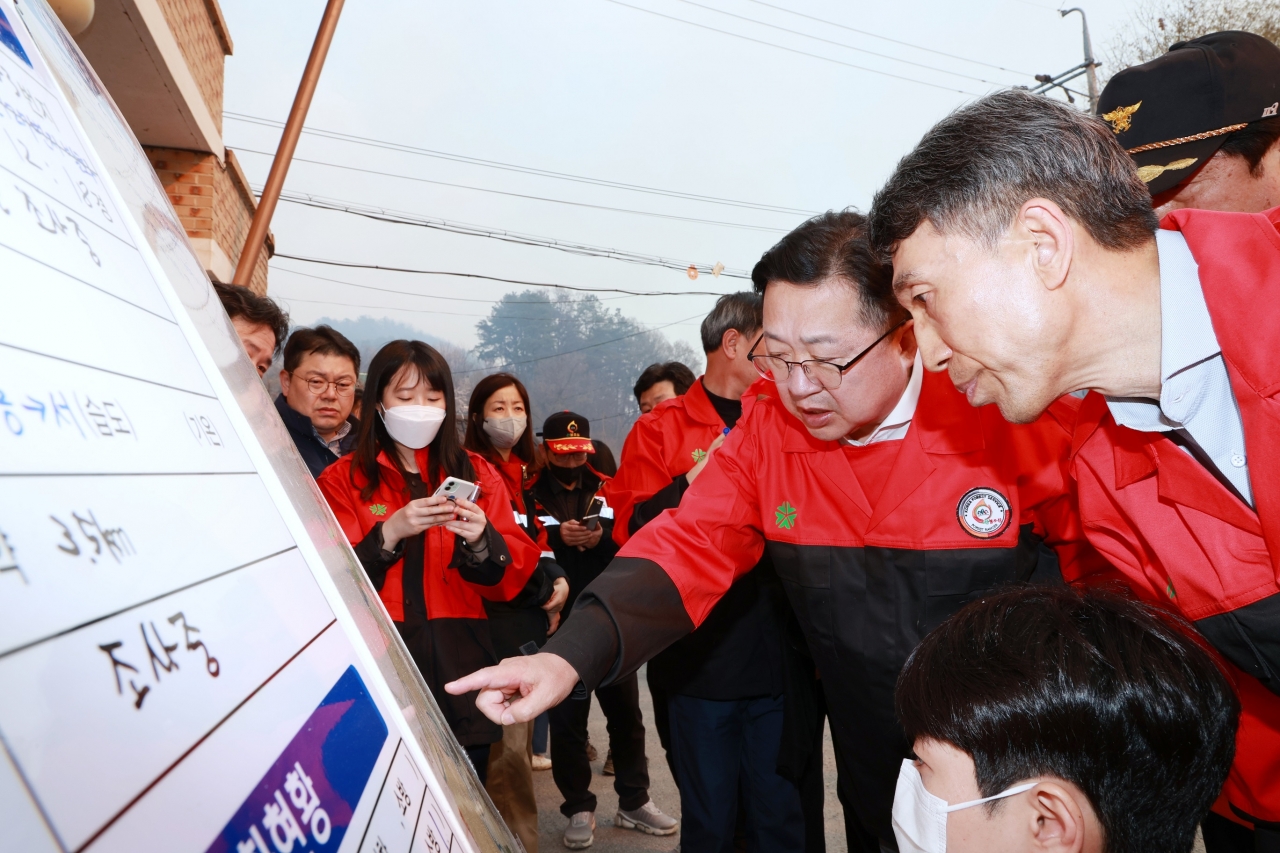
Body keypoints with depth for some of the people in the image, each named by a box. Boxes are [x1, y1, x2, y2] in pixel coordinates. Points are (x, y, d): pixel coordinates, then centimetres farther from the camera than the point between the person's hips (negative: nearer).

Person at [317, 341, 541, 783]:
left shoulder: (477, 473, 9)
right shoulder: (343, 479, 4)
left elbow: (514, 578, 2)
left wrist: (482, 542, -17)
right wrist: (388, 535, -18)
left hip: (461, 665, 2)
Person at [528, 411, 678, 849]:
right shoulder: (531, 494, -2)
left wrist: (602, 539, -20)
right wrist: (557, 538, -24)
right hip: (560, 624, -2)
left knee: (626, 713, 12)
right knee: (567, 720, 7)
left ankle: (634, 801, 27)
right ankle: (579, 808, 21)